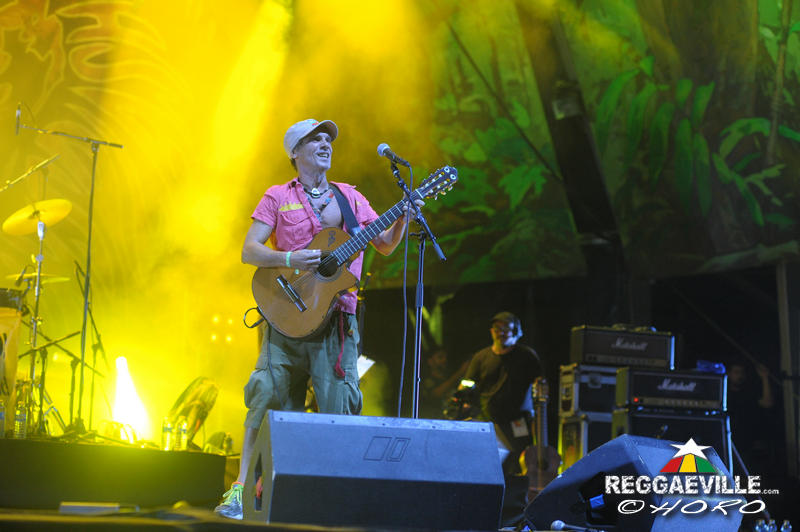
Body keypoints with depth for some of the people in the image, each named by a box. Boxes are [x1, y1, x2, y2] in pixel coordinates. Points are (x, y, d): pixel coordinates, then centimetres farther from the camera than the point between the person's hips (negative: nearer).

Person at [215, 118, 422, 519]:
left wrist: (402, 219, -2)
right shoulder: (278, 197, 8)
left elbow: (385, 246, 17)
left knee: (339, 405, -5)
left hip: (337, 318, 2)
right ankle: (242, 487, -4)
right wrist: (289, 259, -15)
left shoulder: (349, 196, 16)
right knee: (267, 399, -9)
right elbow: (249, 251, 1)